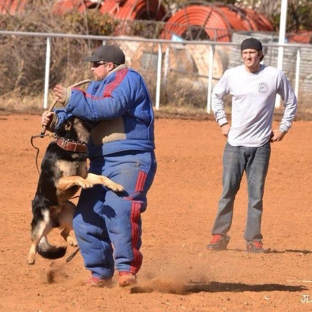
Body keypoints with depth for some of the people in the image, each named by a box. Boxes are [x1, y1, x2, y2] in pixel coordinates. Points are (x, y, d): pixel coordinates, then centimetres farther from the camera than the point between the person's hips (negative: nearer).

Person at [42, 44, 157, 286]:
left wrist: (71, 98, -16)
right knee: (85, 219, 3)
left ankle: (127, 270, -26)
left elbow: (109, 108, -18)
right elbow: (80, 115, 21)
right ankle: (100, 273, 13)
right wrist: (56, 119, 2)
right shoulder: (96, 87, 24)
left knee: (120, 210, -27)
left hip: (130, 160, -9)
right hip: (101, 162, 9)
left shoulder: (128, 79, -4)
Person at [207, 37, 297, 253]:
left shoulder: (275, 76, -3)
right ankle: (220, 235, 9)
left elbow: (291, 102, 10)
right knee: (228, 191, 2)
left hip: (260, 146, -1)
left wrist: (283, 128, 6)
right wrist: (222, 122, 11)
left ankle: (253, 239, 7)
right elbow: (217, 96, 19)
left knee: (256, 194, 1)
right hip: (235, 144, 1)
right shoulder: (231, 75, 1)